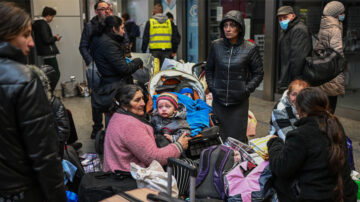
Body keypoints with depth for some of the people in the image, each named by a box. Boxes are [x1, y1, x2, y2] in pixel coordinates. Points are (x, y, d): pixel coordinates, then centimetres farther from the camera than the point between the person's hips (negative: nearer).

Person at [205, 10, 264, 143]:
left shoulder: (250, 48, -4)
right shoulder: (216, 45, 2)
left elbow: (258, 73, 3)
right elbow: (209, 69, 14)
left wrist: (247, 90, -7)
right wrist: (211, 87, 3)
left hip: (239, 102, -2)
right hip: (218, 101, 2)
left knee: (237, 138, 3)